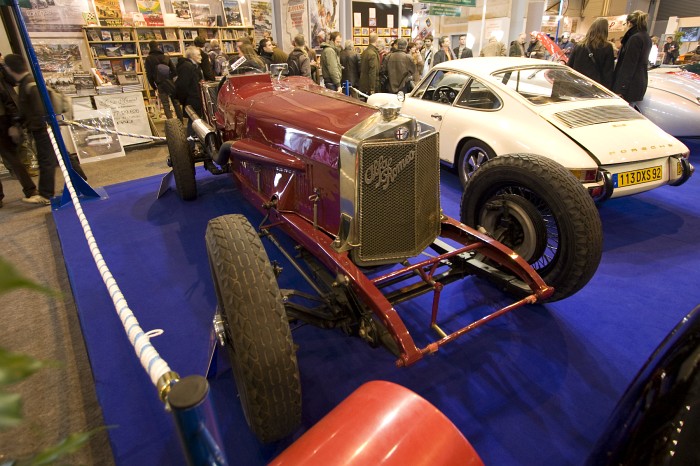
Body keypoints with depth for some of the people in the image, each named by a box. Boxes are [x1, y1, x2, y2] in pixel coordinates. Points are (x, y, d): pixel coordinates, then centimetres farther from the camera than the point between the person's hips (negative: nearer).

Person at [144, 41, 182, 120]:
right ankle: (181, 122, 11)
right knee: (176, 103, 9)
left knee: (166, 105, 0)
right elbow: (174, 71, 1)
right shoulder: (166, 57, 3)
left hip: (160, 85, -2)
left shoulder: (148, 59, -2)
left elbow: (149, 75, -2)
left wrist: (154, 87, 7)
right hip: (171, 84, 2)